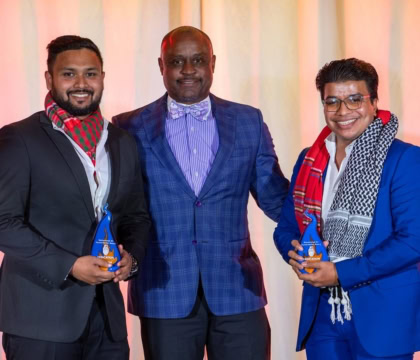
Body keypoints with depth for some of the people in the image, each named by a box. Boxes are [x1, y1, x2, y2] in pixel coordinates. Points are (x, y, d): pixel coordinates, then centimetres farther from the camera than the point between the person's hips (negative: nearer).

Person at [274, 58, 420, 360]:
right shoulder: (309, 160, 9)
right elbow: (286, 227, 14)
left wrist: (342, 273, -16)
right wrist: (296, 253, -9)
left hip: (384, 317, -5)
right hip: (323, 315, 5)